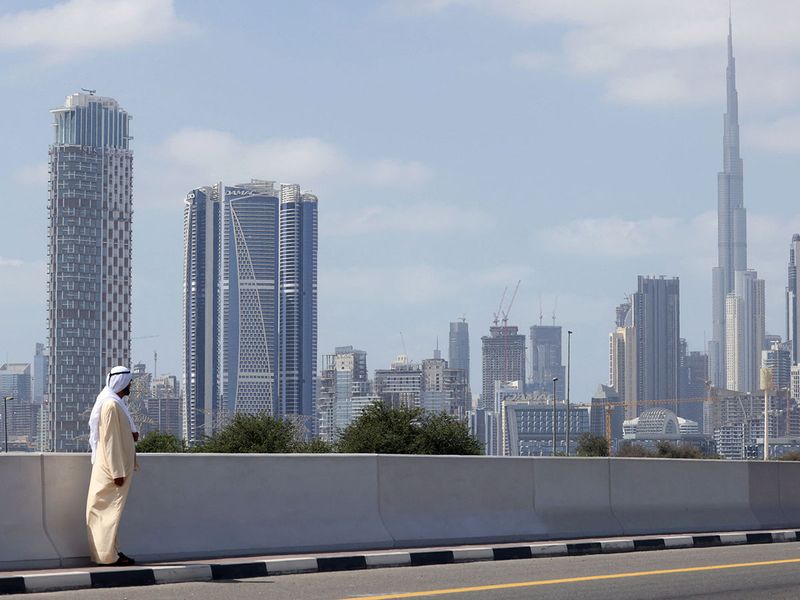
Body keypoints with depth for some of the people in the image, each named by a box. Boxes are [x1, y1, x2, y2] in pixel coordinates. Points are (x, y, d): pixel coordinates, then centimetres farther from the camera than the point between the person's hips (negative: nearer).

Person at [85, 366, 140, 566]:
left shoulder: (114, 402, 14)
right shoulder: (111, 405, -17)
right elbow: (110, 440, -21)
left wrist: (132, 434, 4)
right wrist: (118, 472, -22)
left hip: (115, 467, 10)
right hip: (113, 467, -10)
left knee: (108, 510, 12)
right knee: (111, 508, -6)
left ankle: (110, 551, 18)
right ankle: (108, 555, -3)